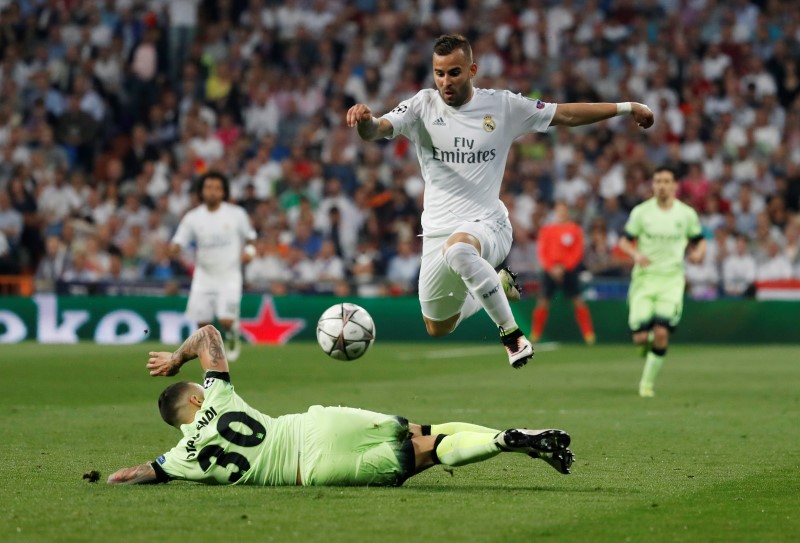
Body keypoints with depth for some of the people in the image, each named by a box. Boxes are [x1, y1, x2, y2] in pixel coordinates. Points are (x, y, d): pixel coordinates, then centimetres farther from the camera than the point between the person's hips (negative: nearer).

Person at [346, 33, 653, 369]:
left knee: (457, 249, -42)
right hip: (438, 228, 4)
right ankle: (498, 287, 44)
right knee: (438, 329, 16)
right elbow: (374, 132, -15)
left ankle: (512, 334, -28)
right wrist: (364, 120, -40)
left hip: (487, 225, -4)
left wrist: (625, 108, 2)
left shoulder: (502, 105, -1)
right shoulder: (423, 106, -2)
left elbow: (566, 115, 6)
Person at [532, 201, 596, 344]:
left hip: (568, 269, -1)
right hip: (550, 270, 1)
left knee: (578, 301, -8)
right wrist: (551, 268, -10)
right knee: (542, 301, -4)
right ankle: (535, 336, 3)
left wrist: (563, 267, -12)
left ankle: (589, 335, -6)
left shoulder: (574, 229, 3)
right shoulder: (546, 230, 7)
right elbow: (541, 252, 4)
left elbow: (578, 252, -1)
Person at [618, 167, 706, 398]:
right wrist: (636, 254, -16)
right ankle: (648, 344, 32)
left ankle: (647, 382, 1)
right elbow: (624, 241, 5)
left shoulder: (687, 214, 2)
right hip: (644, 278, 0)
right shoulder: (641, 212, -1)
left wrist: (698, 253, -8)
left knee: (661, 333, -15)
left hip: (672, 280, 0)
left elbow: (699, 240, 15)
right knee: (640, 337, -8)